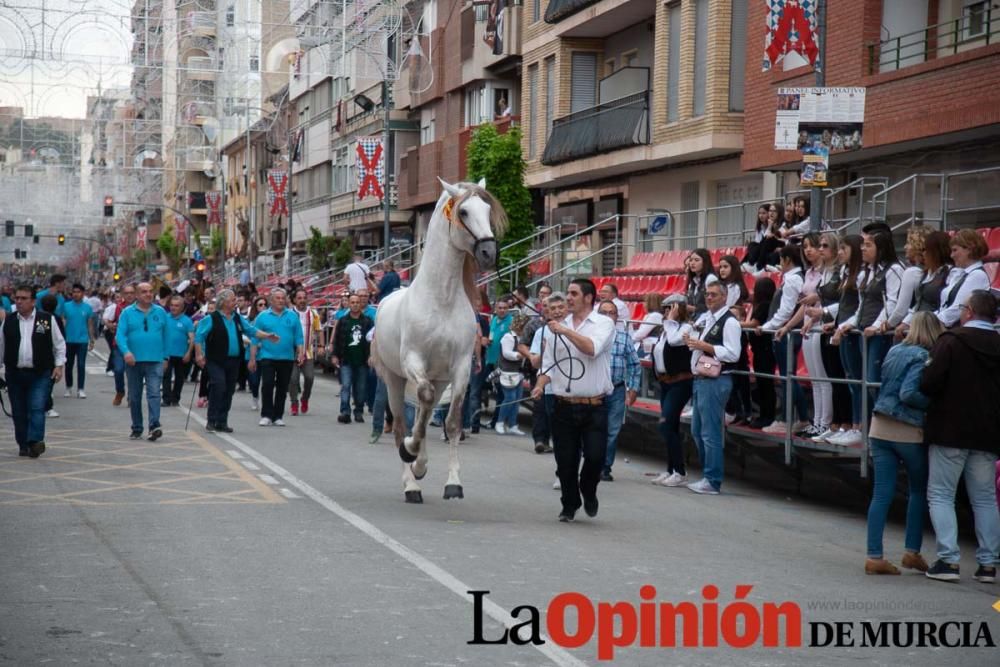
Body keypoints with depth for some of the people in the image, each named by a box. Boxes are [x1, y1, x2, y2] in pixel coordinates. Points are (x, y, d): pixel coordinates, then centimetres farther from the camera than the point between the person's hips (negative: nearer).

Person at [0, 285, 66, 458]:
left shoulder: (47, 320, 0)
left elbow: (59, 344, 5)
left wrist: (59, 365, -2)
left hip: (40, 374, -3)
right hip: (14, 374, 3)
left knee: (37, 408, -13)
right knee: (18, 411, 6)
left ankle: (35, 441, -19)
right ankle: (23, 445, 14)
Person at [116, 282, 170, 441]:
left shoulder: (160, 312, 7)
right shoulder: (127, 313, 2)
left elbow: (166, 336, 10)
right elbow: (120, 334, -6)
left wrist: (165, 356, 8)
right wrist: (126, 351, -22)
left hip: (155, 361, -1)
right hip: (133, 361, 1)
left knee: (154, 393, -15)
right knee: (134, 396, 9)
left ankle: (154, 426, -23)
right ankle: (136, 428, 19)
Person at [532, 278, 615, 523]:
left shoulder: (604, 323, -1)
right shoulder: (558, 326, 12)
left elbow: (592, 348, -19)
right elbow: (549, 362, 13)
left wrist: (565, 331, -17)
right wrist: (541, 385, -3)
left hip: (594, 406, -3)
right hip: (564, 406, 3)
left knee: (595, 456, -9)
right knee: (565, 461, 4)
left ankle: (588, 491, 20)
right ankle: (570, 505, 21)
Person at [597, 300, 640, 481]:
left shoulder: (624, 338, 10)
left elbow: (634, 365, 14)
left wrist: (633, 388, 9)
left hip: (617, 391, 2)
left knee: (612, 431, 3)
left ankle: (605, 468, 12)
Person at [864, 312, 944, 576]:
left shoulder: (894, 351, 9)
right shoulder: (922, 357, -13)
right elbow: (908, 393, -23)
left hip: (880, 428, 6)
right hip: (909, 432, -6)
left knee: (881, 494, 4)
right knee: (919, 490, 13)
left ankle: (874, 556, 1)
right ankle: (912, 552, 12)